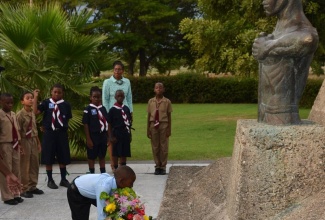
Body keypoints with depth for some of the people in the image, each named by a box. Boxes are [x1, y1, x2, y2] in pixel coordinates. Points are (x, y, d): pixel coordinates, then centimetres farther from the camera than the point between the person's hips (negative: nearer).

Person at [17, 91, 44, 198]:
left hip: (33, 141, 7)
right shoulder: (20, 114, -14)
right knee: (24, 167, -1)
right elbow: (18, 131, -15)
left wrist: (38, 142, 14)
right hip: (24, 141, -7)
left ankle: (32, 186, 22)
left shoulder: (32, 113, 8)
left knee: (34, 165, 11)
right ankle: (24, 189, 6)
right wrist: (20, 146, -17)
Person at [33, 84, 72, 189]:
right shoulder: (46, 102, -3)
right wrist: (35, 97, -18)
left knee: (63, 157, 10)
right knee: (49, 158, 4)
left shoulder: (66, 105, 1)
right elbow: (36, 112, -15)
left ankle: (63, 179, 23)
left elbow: (68, 119, 8)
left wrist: (63, 127, -1)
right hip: (49, 133, -2)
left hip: (62, 133, 2)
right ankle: (50, 180, 16)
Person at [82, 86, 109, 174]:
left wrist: (109, 137, 7)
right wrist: (88, 139, -12)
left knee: (102, 156, 13)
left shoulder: (103, 108, 7)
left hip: (103, 136, 5)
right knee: (91, 157, 6)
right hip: (93, 136, -5)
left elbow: (107, 123, 10)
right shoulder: (88, 109, -8)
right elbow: (85, 125, -9)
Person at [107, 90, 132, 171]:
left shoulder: (126, 109, 7)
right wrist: (111, 136, -9)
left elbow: (129, 122, 12)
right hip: (117, 134, -4)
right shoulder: (112, 110, -6)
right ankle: (115, 168, 10)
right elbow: (109, 124, -5)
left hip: (126, 134, 4)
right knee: (116, 153, 1)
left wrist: (130, 135, 11)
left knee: (124, 153, 9)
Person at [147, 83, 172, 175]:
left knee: (164, 147, 1)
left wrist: (169, 129, -2)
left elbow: (169, 116, 2)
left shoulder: (167, 101, 0)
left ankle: (163, 167, 9)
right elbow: (149, 116, 7)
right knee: (155, 147, 5)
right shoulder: (151, 101, 5)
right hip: (153, 125, 2)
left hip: (163, 125, -2)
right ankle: (157, 166, 14)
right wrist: (148, 129, 5)